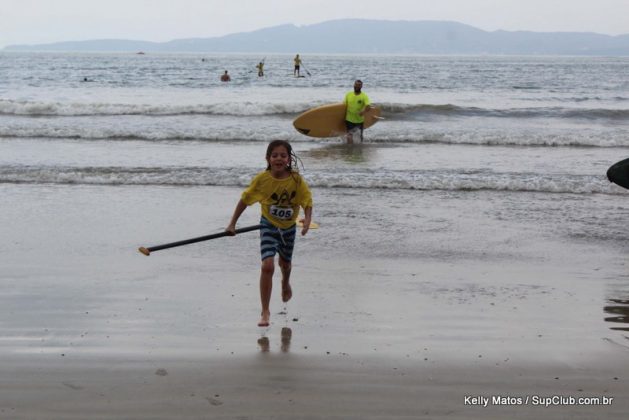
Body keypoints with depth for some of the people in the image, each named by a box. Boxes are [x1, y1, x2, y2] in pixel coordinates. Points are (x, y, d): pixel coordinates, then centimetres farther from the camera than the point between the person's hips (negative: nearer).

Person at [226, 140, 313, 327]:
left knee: (285, 263, 25)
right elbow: (244, 200, -6)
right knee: (267, 266, -18)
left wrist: (307, 220, -32)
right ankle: (265, 311, -8)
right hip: (269, 226, -2)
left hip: (289, 227, 2)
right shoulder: (262, 179, -17)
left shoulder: (296, 180, -18)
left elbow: (307, 203, -12)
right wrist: (232, 223, -3)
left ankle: (286, 283, 63)